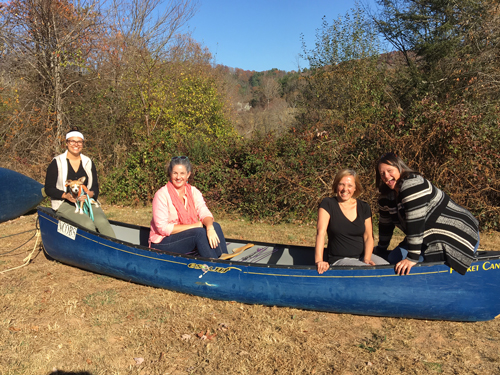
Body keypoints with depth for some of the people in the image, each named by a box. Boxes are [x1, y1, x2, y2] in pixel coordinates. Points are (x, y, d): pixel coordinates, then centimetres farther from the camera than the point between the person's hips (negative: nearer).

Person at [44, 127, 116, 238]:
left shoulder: (88, 163, 14)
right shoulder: (57, 163, 3)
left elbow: (95, 187, 12)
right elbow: (49, 189, 1)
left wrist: (90, 194, -13)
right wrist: (66, 195, -17)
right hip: (65, 204, -3)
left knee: (102, 221, -29)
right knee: (88, 224, -32)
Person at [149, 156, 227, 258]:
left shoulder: (194, 192, 2)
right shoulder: (161, 195, -13)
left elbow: (204, 213, -11)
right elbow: (163, 228, -19)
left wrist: (209, 227, -34)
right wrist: (193, 226, -20)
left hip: (188, 236, 5)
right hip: (162, 242, -5)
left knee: (215, 226, -18)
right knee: (199, 232, -29)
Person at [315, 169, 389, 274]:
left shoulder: (364, 207, 8)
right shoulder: (327, 204, -4)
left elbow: (368, 236, 5)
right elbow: (321, 232, -16)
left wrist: (367, 259, -14)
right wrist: (319, 261, -29)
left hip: (362, 255, 5)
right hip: (339, 260, -4)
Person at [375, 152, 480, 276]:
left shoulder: (412, 183, -23)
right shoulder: (386, 197, 4)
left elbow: (415, 224, -28)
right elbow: (385, 226, 17)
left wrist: (412, 258, -27)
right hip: (432, 239, 8)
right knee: (395, 257, -8)